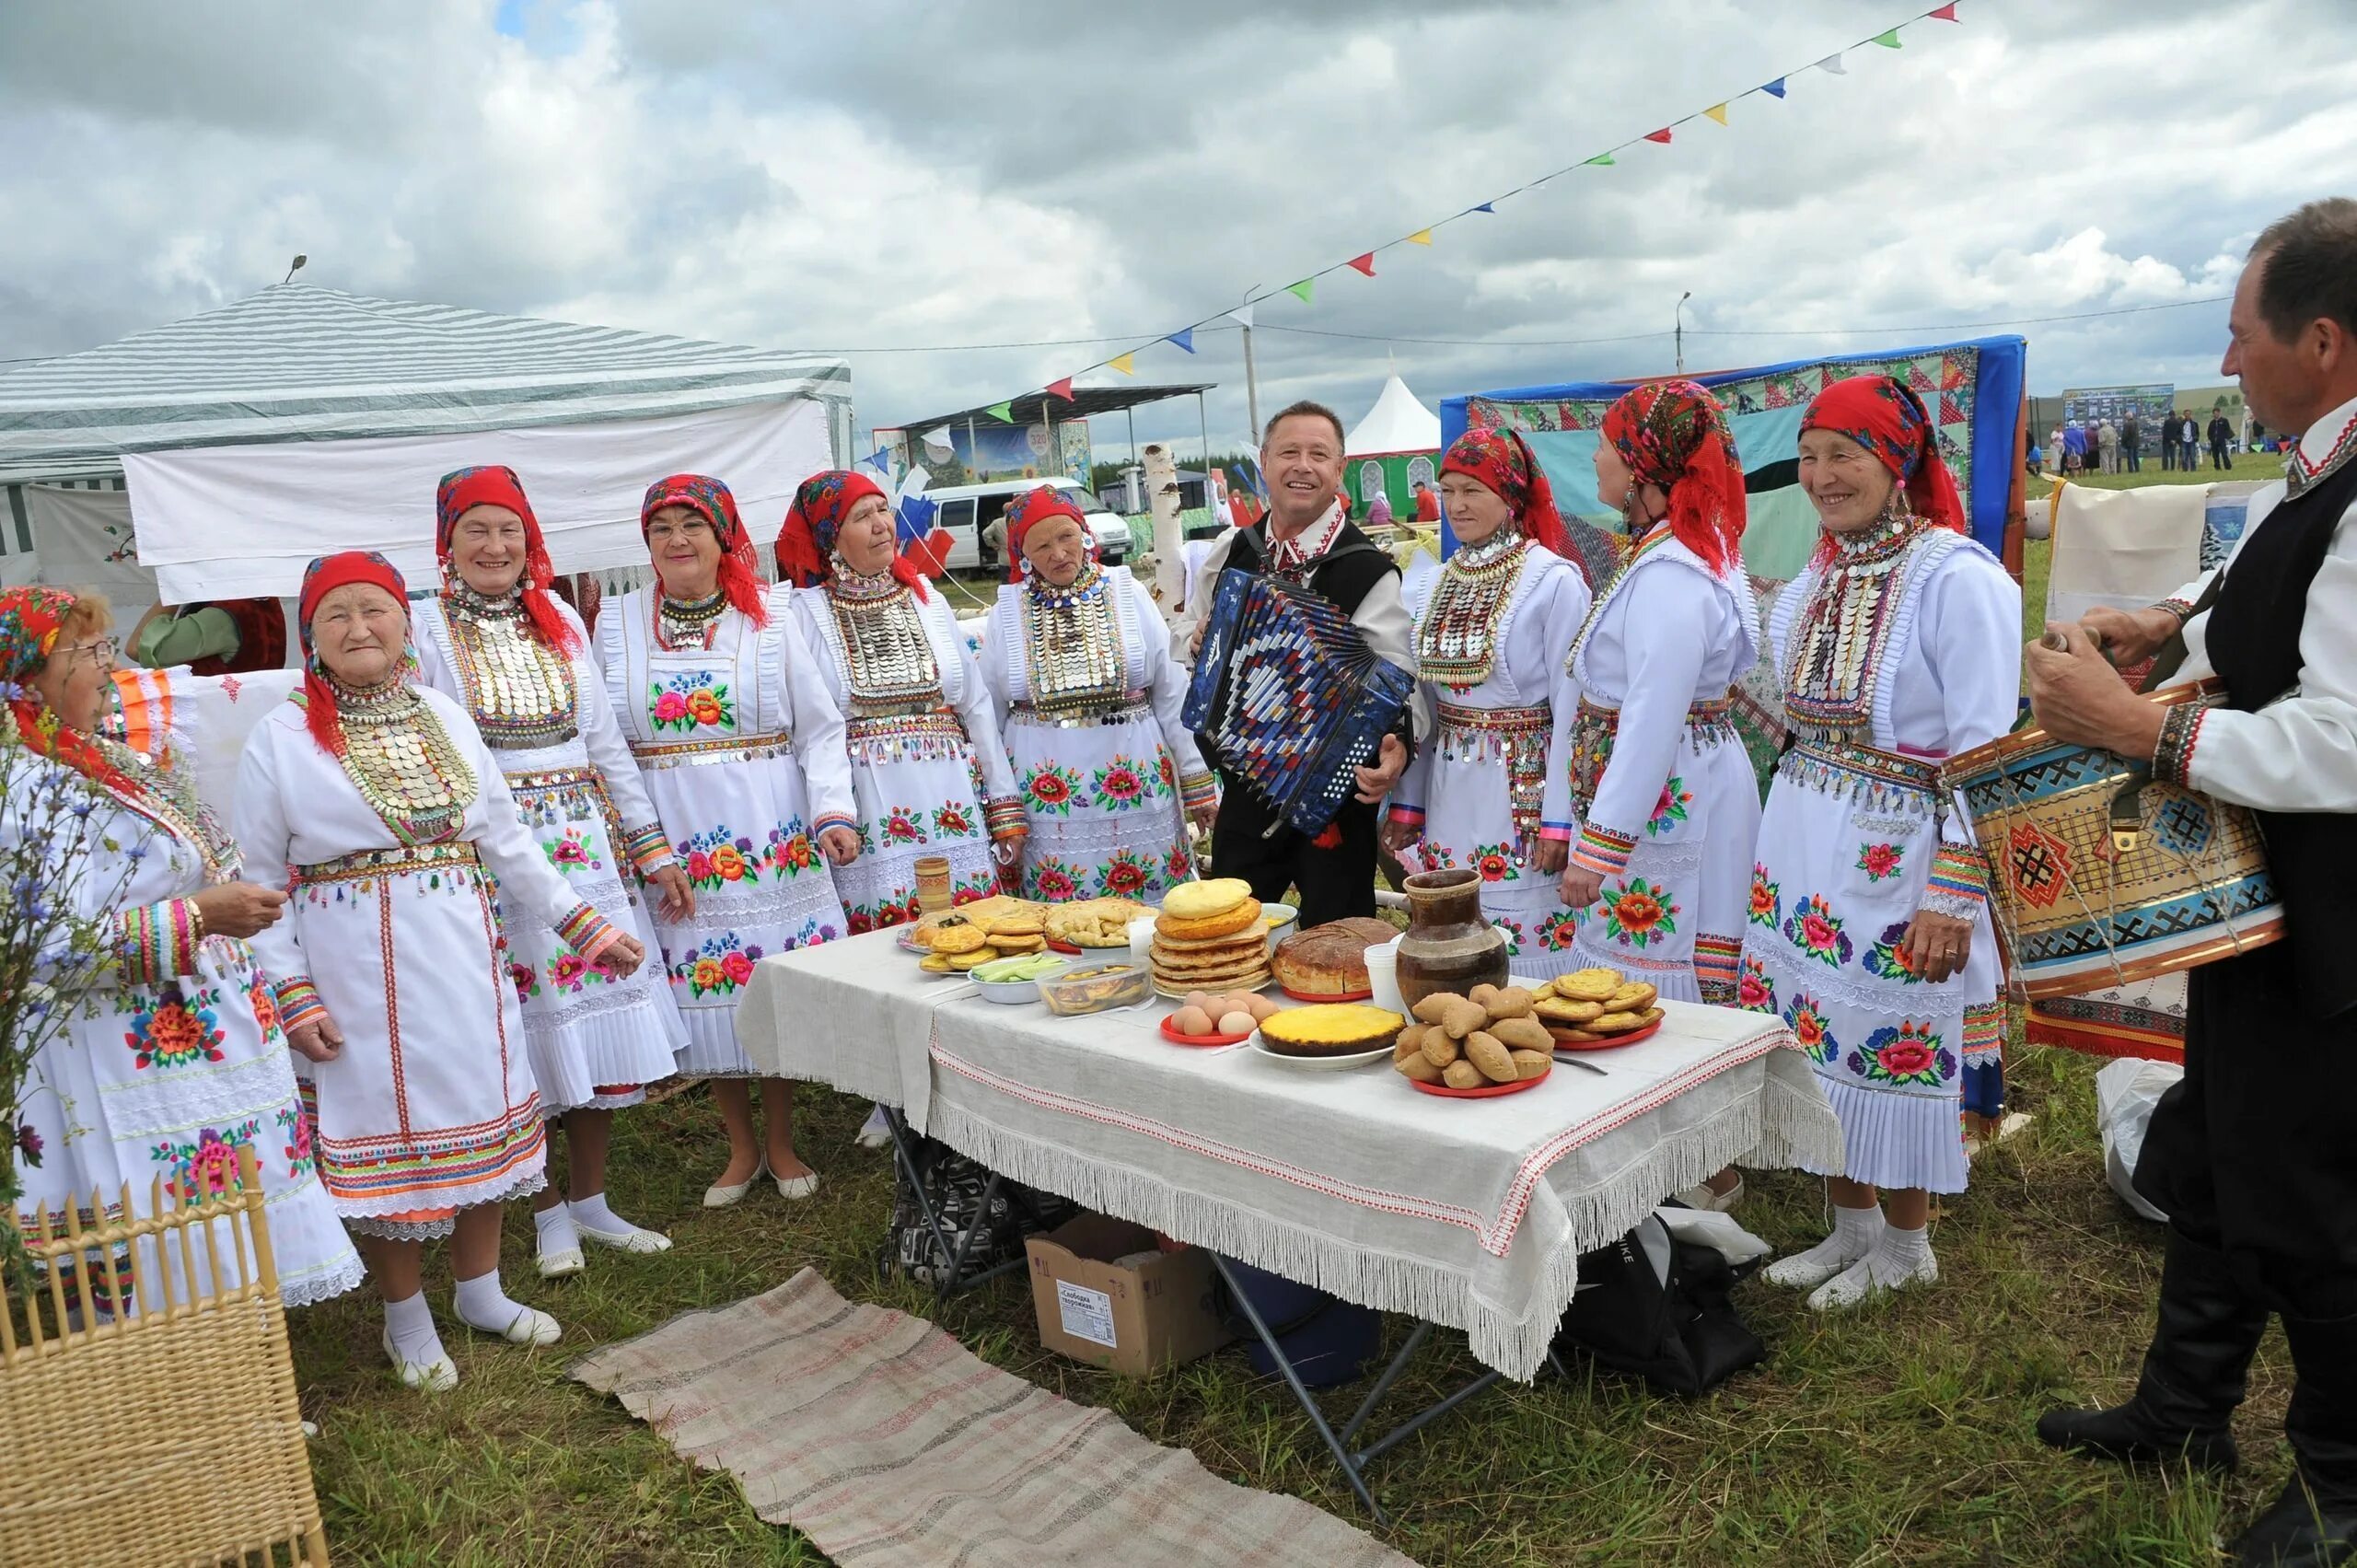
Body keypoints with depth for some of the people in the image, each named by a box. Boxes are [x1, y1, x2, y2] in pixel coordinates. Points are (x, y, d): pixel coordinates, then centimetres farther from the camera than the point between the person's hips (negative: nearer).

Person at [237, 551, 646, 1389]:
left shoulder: (446, 719, 6)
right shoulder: (280, 740, -5)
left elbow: (506, 842, 10)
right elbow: (262, 883, -4)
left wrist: (585, 925, 8)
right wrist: (293, 995, -11)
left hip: (466, 961, 4)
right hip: (360, 973, -4)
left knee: (482, 1117, 12)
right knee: (385, 1130, 5)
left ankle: (482, 1292, 32)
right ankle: (407, 1320, 25)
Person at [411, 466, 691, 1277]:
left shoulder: (559, 620, 10)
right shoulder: (423, 627, -2)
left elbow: (605, 740, 12)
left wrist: (652, 845, 10)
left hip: (586, 843, 4)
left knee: (600, 1021, 7)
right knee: (526, 1035, 2)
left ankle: (590, 1201, 22)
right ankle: (548, 1213, 19)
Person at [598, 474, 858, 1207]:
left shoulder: (769, 620, 2)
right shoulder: (616, 623, 7)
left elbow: (820, 729, 0)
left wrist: (833, 811, -13)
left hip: (772, 837, -1)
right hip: (674, 844, 1)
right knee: (704, 996, 6)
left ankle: (781, 1144, 22)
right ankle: (741, 1147, 24)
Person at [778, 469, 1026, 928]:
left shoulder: (926, 599, 13)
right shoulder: (806, 612, 1)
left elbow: (977, 706, 12)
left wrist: (1005, 808, 8)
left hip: (952, 810, 3)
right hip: (869, 817, -3)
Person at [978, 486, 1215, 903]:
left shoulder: (1127, 595, 3)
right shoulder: (1007, 614, 4)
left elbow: (1174, 694, 4)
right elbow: (987, 714, 10)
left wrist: (1198, 782, 4)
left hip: (1137, 783, 0)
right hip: (1047, 792, 0)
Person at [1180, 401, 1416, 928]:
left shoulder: (1367, 570, -11)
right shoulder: (1228, 557, 6)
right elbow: (1191, 639, 21)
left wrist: (1398, 745, -36)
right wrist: (1198, 642, -3)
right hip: (1244, 793, 5)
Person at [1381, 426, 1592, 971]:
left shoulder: (1555, 580, -10)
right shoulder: (1437, 585, 9)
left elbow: (1571, 706, -11)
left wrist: (1558, 820, -14)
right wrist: (1407, 801, 10)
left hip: (1524, 789, -6)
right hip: (1450, 795, 6)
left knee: (1527, 938, -2)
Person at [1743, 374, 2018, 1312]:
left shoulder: (1958, 579, -15)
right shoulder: (1816, 578, 8)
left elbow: (1985, 756, -17)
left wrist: (1954, 894, -20)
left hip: (1902, 854, -7)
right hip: (1805, 850, 7)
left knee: (1900, 1047, 6)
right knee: (1823, 1034, 14)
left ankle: (1904, 1244, 27)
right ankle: (1850, 1227, 32)